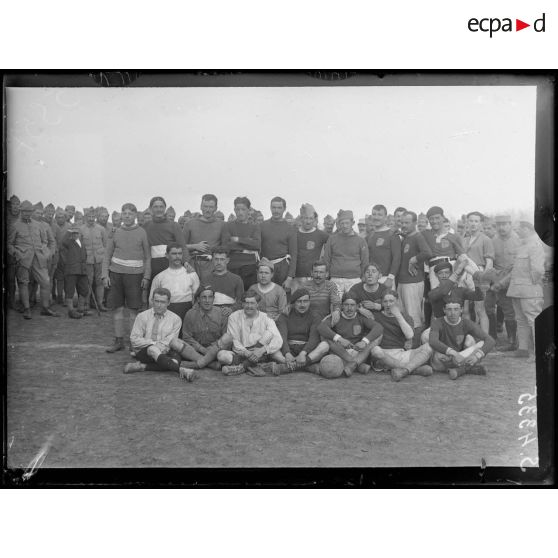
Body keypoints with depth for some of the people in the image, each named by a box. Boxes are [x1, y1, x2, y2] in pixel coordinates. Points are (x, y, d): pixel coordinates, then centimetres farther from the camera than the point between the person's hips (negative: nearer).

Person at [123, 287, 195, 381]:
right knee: (152, 349, -37)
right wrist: (155, 344, -13)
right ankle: (181, 370, -51)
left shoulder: (175, 319, 7)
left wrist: (160, 347, -22)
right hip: (143, 352, -1)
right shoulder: (142, 316, 7)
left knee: (176, 357, -32)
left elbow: (169, 342, -2)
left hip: (163, 352, 1)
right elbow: (134, 339, -1)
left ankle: (142, 366, -35)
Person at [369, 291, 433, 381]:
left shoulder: (406, 317, 14)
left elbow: (410, 335, -5)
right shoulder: (376, 316, 14)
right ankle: (416, 369, -34)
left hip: (402, 353, 2)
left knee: (427, 347, -21)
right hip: (385, 355, -2)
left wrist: (398, 315, -7)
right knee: (374, 350, -37)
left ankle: (404, 370, -42)